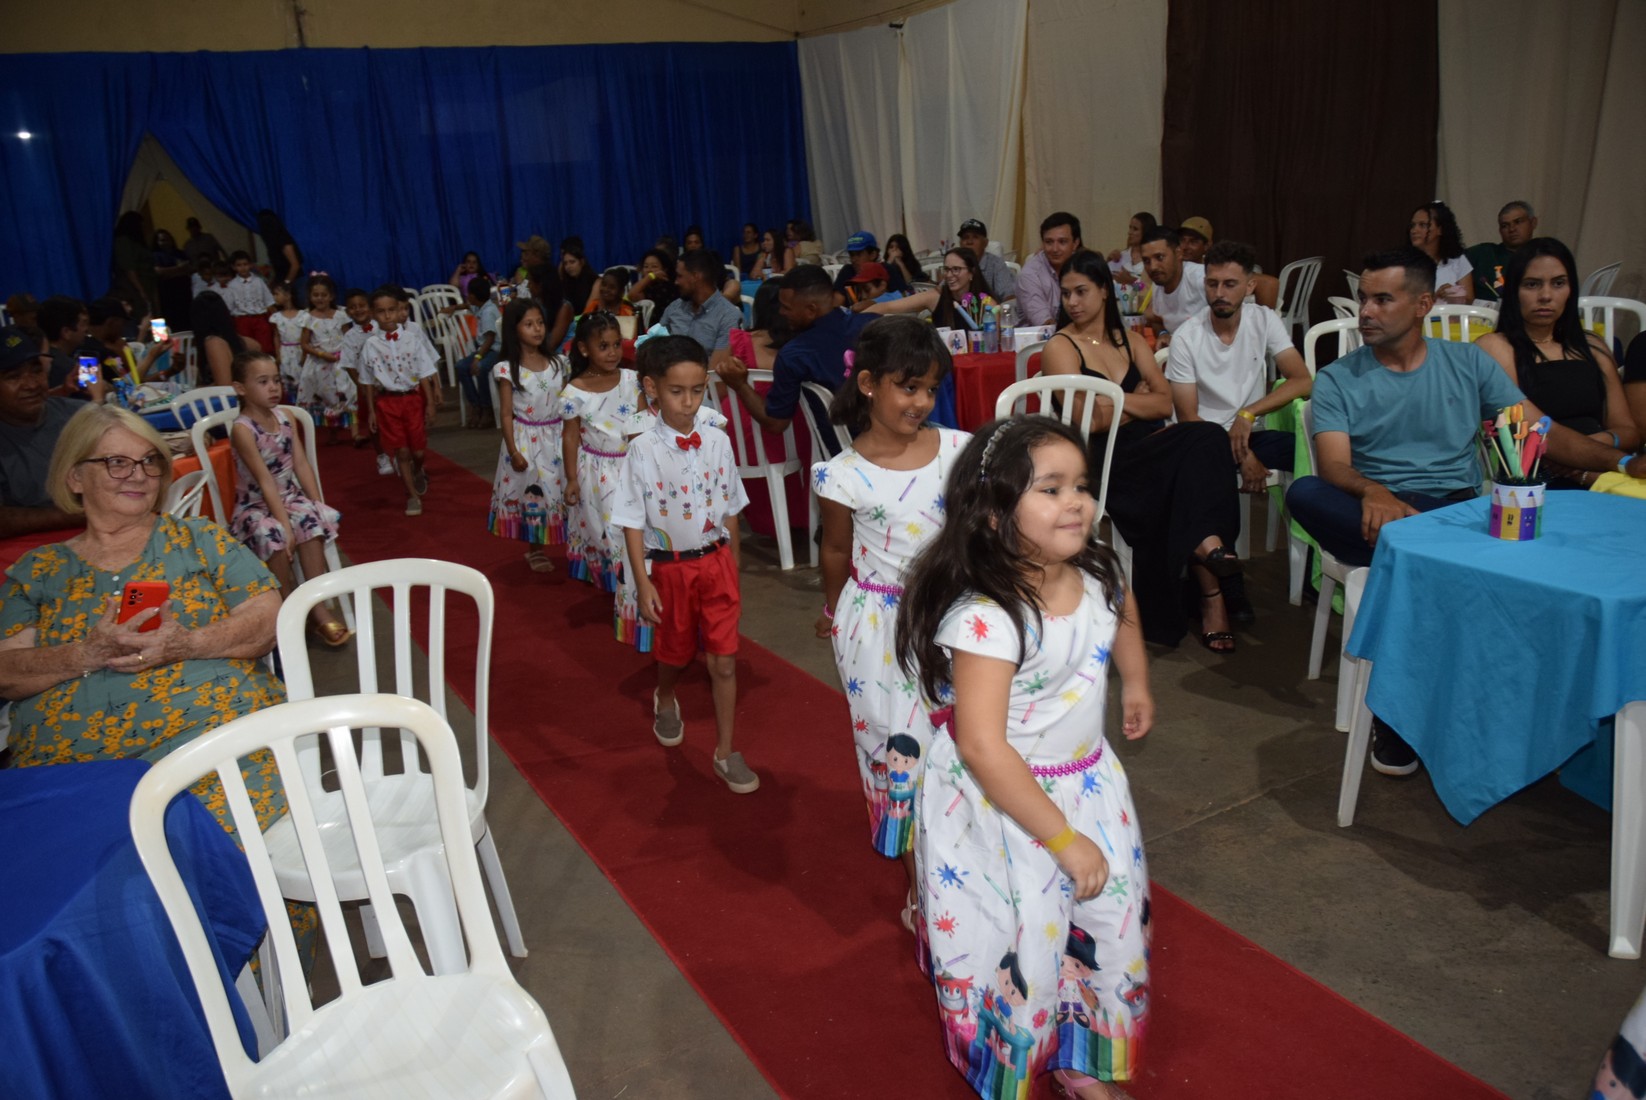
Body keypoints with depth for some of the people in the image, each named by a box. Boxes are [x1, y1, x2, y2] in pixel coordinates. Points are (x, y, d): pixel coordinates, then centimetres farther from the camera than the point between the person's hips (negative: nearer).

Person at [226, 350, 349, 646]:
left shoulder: (284, 417, 3)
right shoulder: (242, 429, -15)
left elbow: (302, 465, 0)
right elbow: (265, 480, -22)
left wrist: (318, 507, -9)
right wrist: (285, 523, -26)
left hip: (290, 497, 4)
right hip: (256, 506, -4)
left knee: (313, 520, -27)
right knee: (270, 533, -34)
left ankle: (318, 605, -22)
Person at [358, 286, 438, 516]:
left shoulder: (412, 339, -5)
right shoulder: (370, 345, -4)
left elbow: (425, 375, -3)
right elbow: (368, 382, 3)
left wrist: (430, 404, -5)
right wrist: (371, 411, 3)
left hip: (413, 398, 0)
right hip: (386, 402, 0)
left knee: (417, 449, 6)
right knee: (401, 452, 4)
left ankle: (418, 472, 42)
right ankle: (412, 495, 17)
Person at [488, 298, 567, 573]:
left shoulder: (558, 363, 2)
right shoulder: (507, 370, -9)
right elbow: (506, 414, -7)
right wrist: (513, 451, -11)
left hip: (556, 437, 3)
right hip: (526, 438, -3)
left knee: (558, 488, 7)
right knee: (531, 491, 6)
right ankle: (534, 550, 21)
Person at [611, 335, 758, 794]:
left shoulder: (717, 441, -6)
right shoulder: (643, 450, -14)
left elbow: (730, 508, 5)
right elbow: (633, 521, -10)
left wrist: (733, 561, 10)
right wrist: (643, 582, -11)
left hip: (716, 561, 1)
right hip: (669, 566, -1)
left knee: (724, 659, -1)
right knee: (675, 651, 20)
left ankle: (726, 753, 11)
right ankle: (665, 702, 54)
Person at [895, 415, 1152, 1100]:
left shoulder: (1097, 576, -6)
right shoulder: (986, 618, -30)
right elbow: (982, 746, -31)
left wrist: (1136, 685, 24)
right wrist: (1064, 839, -26)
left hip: (1089, 782, 7)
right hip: (1003, 805, -7)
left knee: (1116, 927, 16)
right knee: (1022, 949, 4)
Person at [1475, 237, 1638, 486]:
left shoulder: (1593, 348, 21)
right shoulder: (1495, 347, 1)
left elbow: (1629, 430, 18)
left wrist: (1605, 440, -5)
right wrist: (1590, 475, -17)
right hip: (1537, 484, -5)